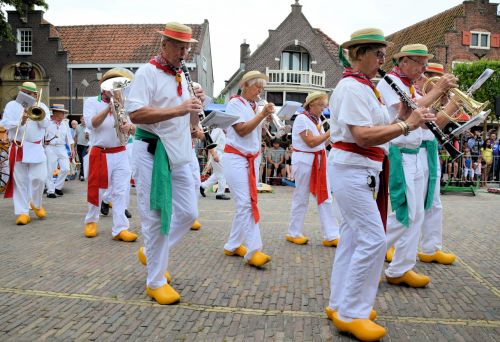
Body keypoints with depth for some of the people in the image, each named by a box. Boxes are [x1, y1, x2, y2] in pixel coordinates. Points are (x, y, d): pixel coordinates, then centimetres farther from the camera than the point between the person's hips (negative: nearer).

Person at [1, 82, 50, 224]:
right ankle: (23, 212, 4)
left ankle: (36, 204, 21)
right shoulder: (12, 105, 7)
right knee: (20, 181, 0)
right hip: (18, 148, 0)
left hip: (36, 148, 1)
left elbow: (45, 124, -3)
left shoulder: (41, 107, 10)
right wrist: (20, 122, -20)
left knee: (39, 178, -4)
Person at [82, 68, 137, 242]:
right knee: (96, 190, 7)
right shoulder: (91, 102, 4)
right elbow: (92, 124, -13)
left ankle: (120, 228, -1)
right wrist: (109, 108, -21)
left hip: (120, 154, 2)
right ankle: (91, 221, 29)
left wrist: (129, 127, -22)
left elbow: (134, 128, 2)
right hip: (99, 154, -2)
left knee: (121, 191, -3)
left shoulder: (122, 105, 11)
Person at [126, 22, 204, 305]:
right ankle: (156, 281, 13)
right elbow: (135, 113, -21)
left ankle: (151, 254, 28)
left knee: (188, 213, 8)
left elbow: (191, 123, 18)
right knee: (156, 218, -1)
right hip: (152, 153, -7)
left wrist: (196, 106, -2)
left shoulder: (182, 78, 17)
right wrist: (177, 109, -25)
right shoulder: (148, 73, -6)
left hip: (179, 156, 7)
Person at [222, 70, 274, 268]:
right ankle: (253, 251, -15)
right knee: (245, 203, -13)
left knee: (245, 203, 7)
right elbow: (242, 130, -16)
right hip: (236, 158, -7)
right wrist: (262, 114, -16)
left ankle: (232, 246, 16)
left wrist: (268, 118, 1)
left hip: (252, 159, 8)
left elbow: (258, 134, 15)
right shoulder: (235, 103, -5)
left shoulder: (254, 106, 15)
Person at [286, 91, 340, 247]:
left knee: (325, 198, 4)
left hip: (319, 161, 8)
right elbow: (311, 142, -20)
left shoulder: (318, 119, 13)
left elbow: (321, 141, 11)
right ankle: (293, 233, 17)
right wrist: (331, 131, -18)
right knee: (301, 198, 2)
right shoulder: (301, 119, -11)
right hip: (304, 161, -8)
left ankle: (331, 236, 8)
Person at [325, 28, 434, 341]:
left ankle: (340, 304, 24)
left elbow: (377, 129, 17)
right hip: (351, 170, -10)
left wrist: (405, 117, 6)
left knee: (354, 235, 13)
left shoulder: (364, 86, 18)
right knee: (373, 239, -10)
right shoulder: (352, 87, -14)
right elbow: (363, 136, -23)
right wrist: (406, 125, -20)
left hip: (362, 170, 10)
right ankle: (351, 313, 3)